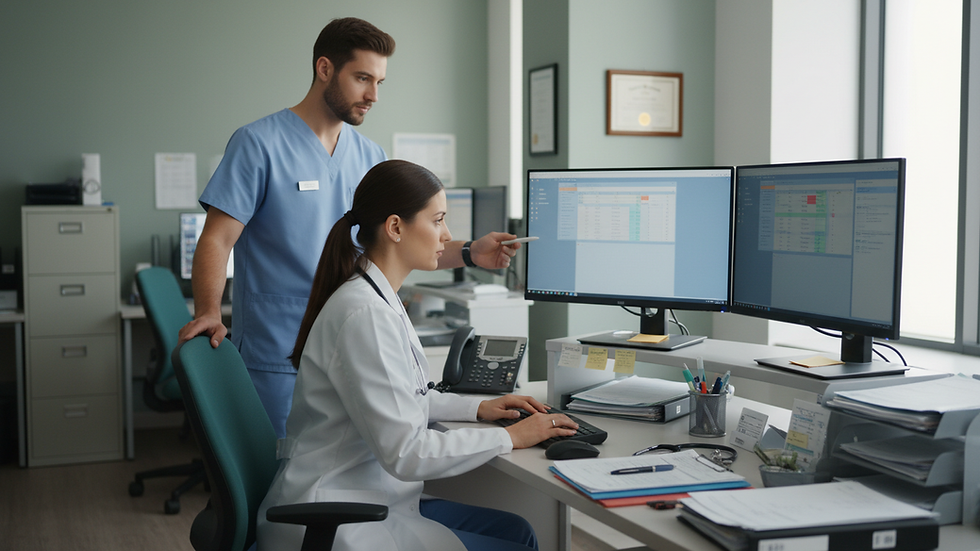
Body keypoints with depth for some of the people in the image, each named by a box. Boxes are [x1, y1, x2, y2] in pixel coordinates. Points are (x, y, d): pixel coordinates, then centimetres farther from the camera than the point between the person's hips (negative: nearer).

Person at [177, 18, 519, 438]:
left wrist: (468, 253, -4)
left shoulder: (370, 156, 11)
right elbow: (217, 241, -10)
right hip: (278, 362, -6)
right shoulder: (259, 144, -7)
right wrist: (209, 313, -26)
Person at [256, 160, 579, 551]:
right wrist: (510, 437, -15)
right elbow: (406, 453, -24)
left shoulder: (381, 298, 8)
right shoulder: (364, 313, -23)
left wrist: (477, 408, 12)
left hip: (367, 499, 10)